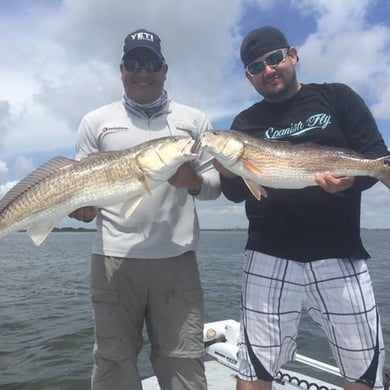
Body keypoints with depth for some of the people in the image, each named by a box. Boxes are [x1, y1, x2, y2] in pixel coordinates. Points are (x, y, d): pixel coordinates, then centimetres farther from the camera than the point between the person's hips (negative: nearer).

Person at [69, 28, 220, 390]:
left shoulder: (194, 120, 11)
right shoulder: (95, 121, 11)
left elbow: (216, 182, 8)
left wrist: (194, 182, -14)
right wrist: (81, 205, -13)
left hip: (177, 258, 1)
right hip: (113, 257, 0)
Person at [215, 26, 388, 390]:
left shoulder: (337, 97, 7)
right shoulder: (245, 122, 10)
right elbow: (236, 194, 8)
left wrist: (351, 179, -19)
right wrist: (227, 174, -14)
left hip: (340, 255, 0)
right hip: (269, 258, 1)